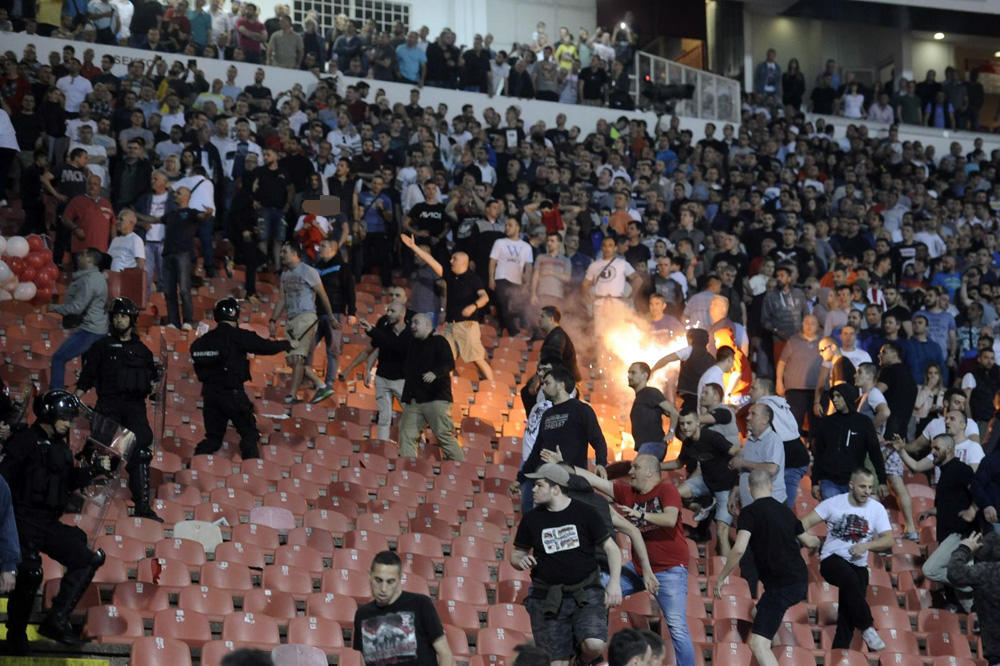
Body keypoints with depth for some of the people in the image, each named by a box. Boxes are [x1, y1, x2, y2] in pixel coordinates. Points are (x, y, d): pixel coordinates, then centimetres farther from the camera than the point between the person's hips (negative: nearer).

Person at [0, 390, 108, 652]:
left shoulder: (60, 446, 15)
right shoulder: (25, 441, -9)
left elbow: (70, 481, 20)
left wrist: (94, 469, 6)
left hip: (49, 523, 8)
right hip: (25, 522, -8)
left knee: (86, 561, 2)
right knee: (30, 574, -19)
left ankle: (56, 620, 0)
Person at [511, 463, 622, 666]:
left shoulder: (584, 512, -2)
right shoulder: (531, 519, 3)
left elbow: (611, 548, 1)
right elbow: (516, 554, 13)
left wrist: (614, 583, -10)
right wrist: (521, 561, -11)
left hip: (586, 594, -2)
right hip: (548, 600, 2)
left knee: (594, 645, -23)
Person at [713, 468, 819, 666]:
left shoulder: (750, 512, -10)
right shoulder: (785, 510, 10)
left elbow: (739, 549, -22)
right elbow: (808, 541, 25)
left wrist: (721, 577, -11)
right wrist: (818, 542, 49)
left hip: (781, 586, -8)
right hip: (800, 582, 8)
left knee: (758, 644, -15)